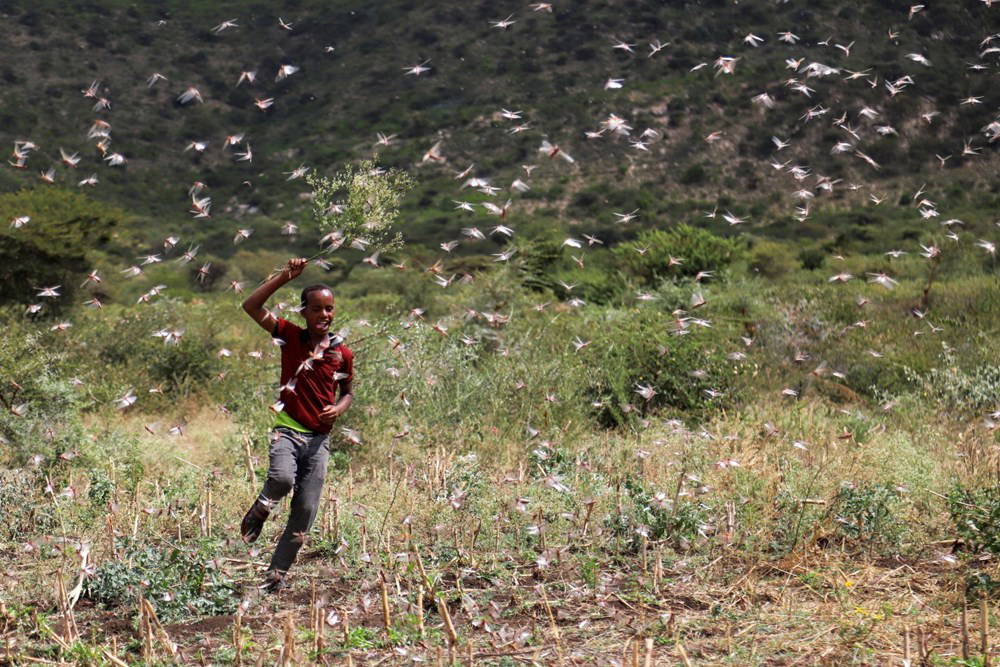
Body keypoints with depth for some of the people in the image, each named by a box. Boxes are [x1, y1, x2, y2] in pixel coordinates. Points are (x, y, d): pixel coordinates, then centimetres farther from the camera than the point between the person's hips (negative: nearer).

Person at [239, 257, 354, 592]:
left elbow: (347, 391, 18)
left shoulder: (343, 353, 3)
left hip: (319, 438, 3)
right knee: (282, 478, -33)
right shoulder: (291, 336, -1)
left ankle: (277, 573, 16)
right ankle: (259, 511, 2)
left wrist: (338, 409, -4)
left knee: (305, 513, 1)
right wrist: (285, 277, -14)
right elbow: (251, 306, -9)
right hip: (288, 429, -3)